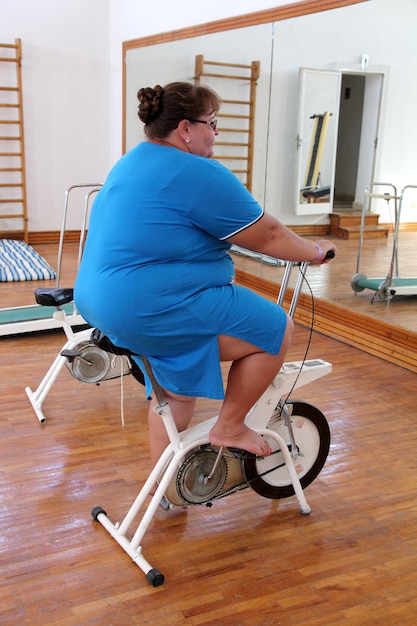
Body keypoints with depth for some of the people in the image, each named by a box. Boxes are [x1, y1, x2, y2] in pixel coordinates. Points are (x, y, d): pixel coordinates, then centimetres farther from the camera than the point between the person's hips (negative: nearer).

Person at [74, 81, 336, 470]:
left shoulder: (132, 162, 17)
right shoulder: (199, 174, -14)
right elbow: (266, 235, -8)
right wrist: (316, 251, 9)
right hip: (155, 310, -11)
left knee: (175, 388, 27)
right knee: (276, 329, -2)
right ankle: (230, 428, 11)